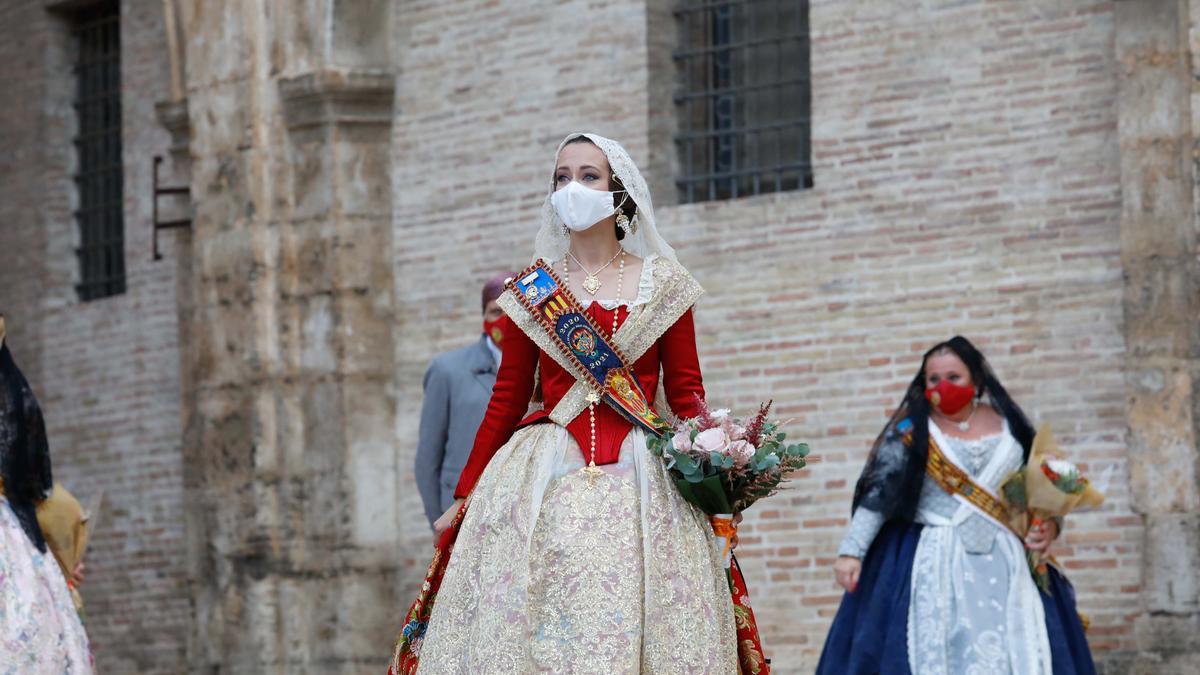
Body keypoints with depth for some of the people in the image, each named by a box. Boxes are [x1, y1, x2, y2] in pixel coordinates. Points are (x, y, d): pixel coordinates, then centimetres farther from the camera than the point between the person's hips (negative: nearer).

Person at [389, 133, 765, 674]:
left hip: (642, 480, -1)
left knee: (635, 625, -8)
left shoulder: (664, 287, 8)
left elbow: (686, 394, 5)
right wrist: (465, 494, 10)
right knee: (534, 630, -7)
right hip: (544, 479, 1)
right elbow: (505, 401, 12)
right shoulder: (530, 290, 11)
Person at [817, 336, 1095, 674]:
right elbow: (878, 494, -3)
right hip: (932, 564, -2)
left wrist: (1048, 525, -6)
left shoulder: (1007, 425, 9)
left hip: (1005, 564, 2)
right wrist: (851, 551, -12)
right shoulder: (912, 430, 2)